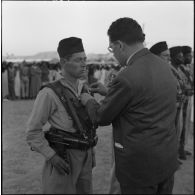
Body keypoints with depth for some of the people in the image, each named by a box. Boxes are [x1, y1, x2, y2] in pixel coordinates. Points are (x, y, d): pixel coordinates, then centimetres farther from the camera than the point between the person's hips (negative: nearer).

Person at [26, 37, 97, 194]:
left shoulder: (84, 91, 6)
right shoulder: (49, 93, -14)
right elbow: (33, 132, -11)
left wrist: (90, 152, 14)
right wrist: (52, 156, -18)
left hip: (84, 160, 7)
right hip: (62, 160, -6)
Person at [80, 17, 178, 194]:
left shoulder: (127, 78, -24)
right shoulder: (164, 67, 1)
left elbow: (101, 118, -11)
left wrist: (88, 101, 9)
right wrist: (108, 92, 15)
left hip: (140, 162, -7)